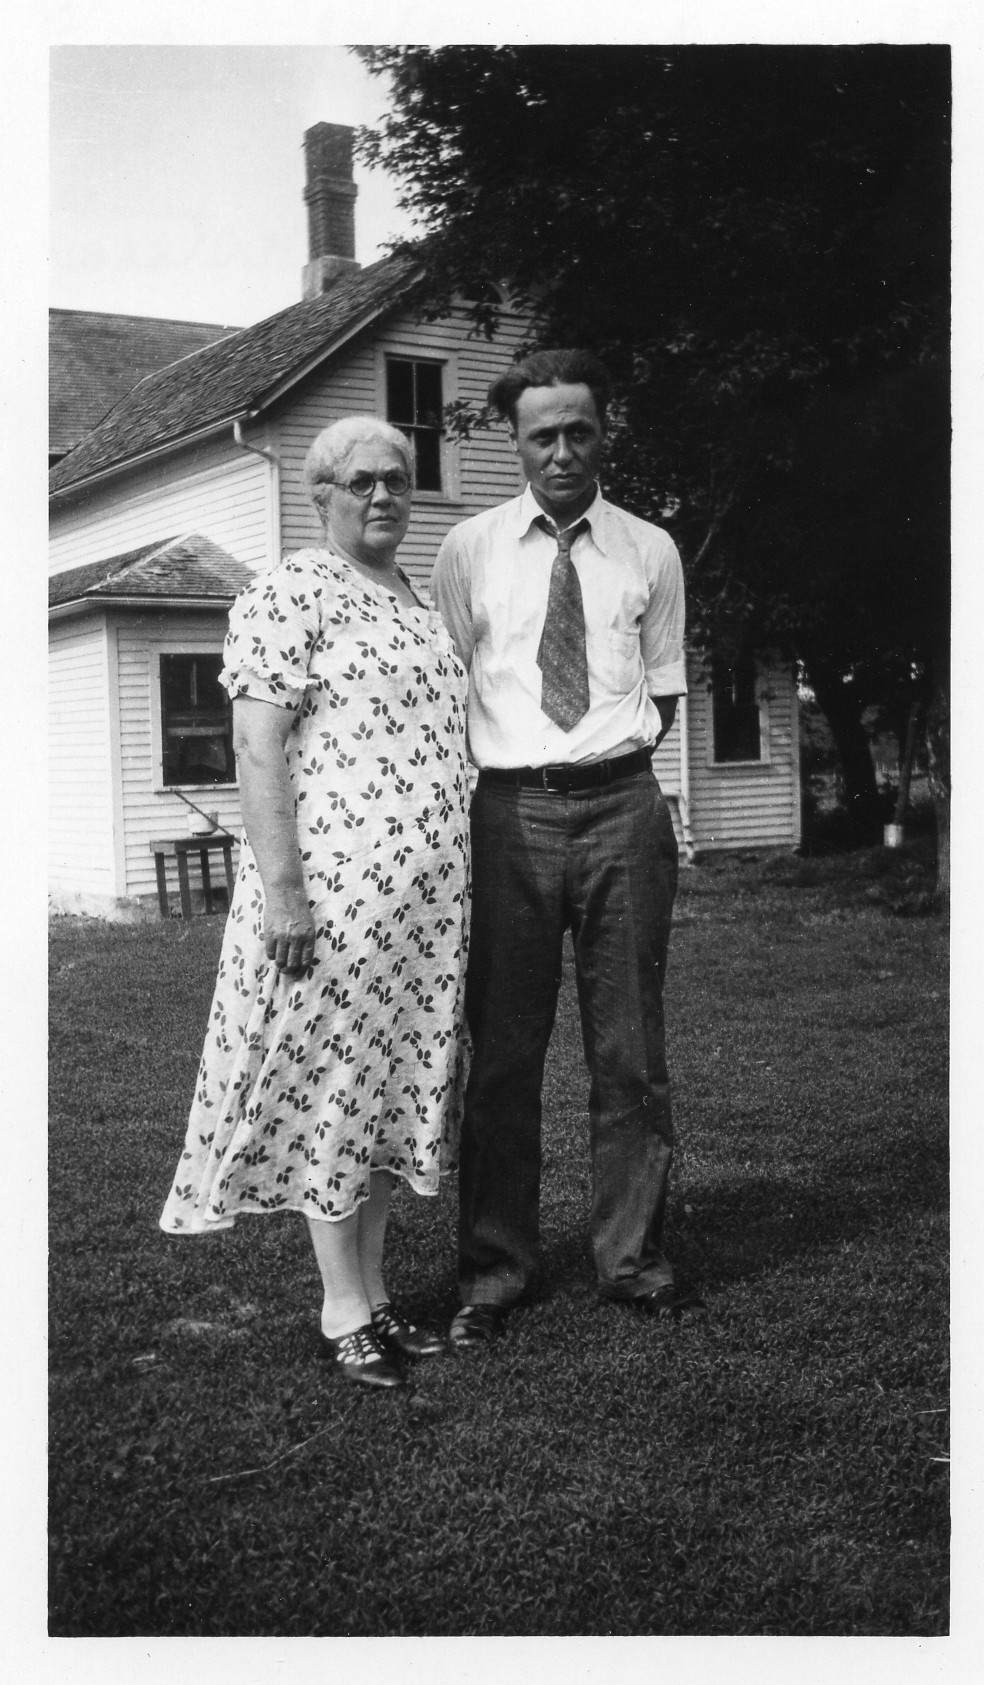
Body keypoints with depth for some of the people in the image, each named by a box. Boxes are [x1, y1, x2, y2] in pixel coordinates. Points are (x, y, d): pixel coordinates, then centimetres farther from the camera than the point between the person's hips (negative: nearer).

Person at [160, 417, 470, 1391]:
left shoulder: (418, 606, 18)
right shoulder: (289, 597, -6)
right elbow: (257, 748, -13)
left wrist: (462, 886, 19)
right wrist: (282, 890, -20)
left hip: (424, 900, 8)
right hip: (332, 892, -8)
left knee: (390, 1084, 12)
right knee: (332, 1083, 0)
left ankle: (373, 1293, 23)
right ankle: (343, 1312, 11)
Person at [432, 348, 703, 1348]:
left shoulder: (650, 552, 9)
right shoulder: (469, 551, 6)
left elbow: (663, 691, 13)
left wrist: (607, 756, 1)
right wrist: (490, 774, -1)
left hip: (622, 807, 1)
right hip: (511, 811, -1)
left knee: (629, 1048, 7)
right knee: (503, 1051, 3)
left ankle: (633, 1257, 20)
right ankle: (494, 1269, 15)